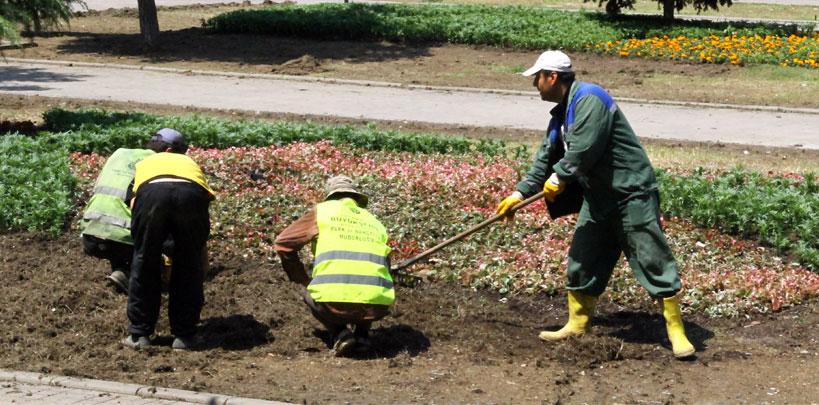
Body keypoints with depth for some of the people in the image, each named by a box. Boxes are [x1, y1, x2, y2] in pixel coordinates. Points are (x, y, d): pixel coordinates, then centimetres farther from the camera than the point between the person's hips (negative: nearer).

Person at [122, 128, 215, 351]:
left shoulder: (144, 163, 41)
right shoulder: (191, 164, 42)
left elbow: (135, 206, 38)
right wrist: (201, 274, 55)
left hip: (151, 191, 0)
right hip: (191, 193, 1)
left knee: (144, 263, 18)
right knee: (189, 265, 19)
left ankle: (139, 334, 24)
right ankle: (184, 335, 24)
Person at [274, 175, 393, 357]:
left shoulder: (323, 210, 16)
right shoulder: (375, 223, 26)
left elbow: (283, 243, 15)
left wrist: (304, 280, 28)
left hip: (335, 301, -3)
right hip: (378, 306, 3)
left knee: (311, 297, 32)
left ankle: (340, 334, 8)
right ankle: (362, 335, 17)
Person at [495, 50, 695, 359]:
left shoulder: (589, 99, -18)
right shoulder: (560, 115, 15)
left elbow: (584, 149, -26)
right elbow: (546, 158, 20)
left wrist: (559, 177, -10)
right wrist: (521, 193, 13)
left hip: (631, 193, -10)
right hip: (598, 197, 10)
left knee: (652, 260, -6)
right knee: (582, 261, 13)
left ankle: (676, 331, 0)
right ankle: (577, 325, 25)